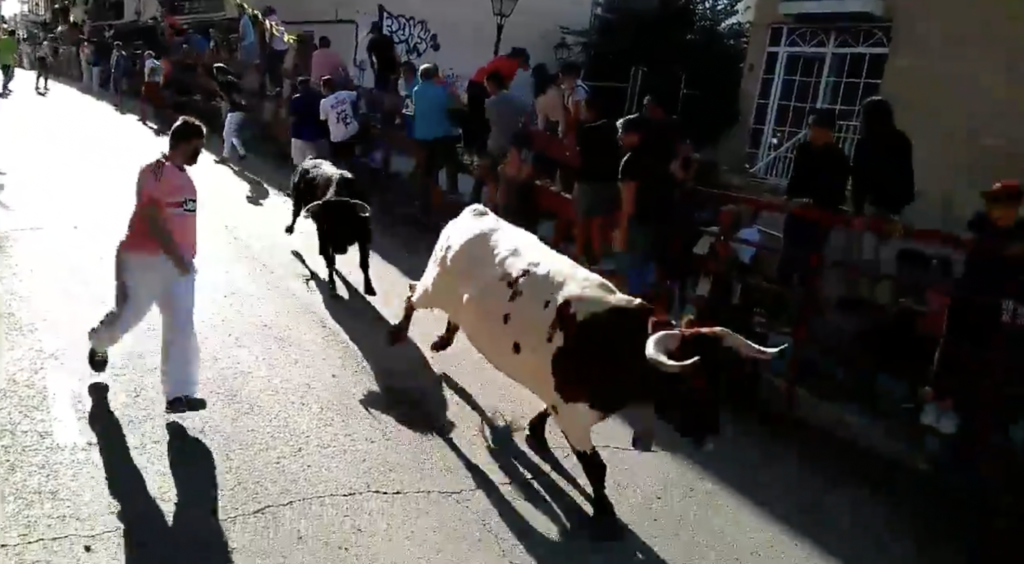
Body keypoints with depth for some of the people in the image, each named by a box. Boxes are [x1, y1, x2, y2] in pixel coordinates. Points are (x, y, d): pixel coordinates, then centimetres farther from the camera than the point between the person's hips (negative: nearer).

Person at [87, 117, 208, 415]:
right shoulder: (154, 172, -16)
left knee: (182, 326, -1)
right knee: (129, 315, 12)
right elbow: (153, 221, -22)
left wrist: (184, 257, 9)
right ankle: (98, 342, 47)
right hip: (146, 259, -7)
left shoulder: (184, 176, 11)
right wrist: (177, 257, -23)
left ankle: (179, 394, 1)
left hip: (179, 262, 7)